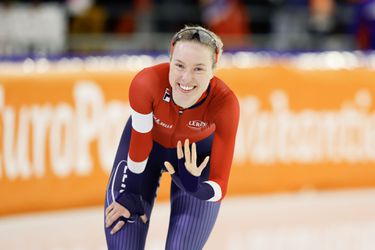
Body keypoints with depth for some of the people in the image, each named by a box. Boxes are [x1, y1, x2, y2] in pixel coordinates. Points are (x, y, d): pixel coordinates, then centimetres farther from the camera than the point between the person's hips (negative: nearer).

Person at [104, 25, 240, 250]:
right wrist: (131, 197, -8)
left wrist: (196, 188, -51)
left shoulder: (225, 102, -35)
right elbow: (139, 147, -20)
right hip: (148, 143, 0)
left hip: (196, 154, 0)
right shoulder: (146, 82, -37)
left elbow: (220, 186, -30)